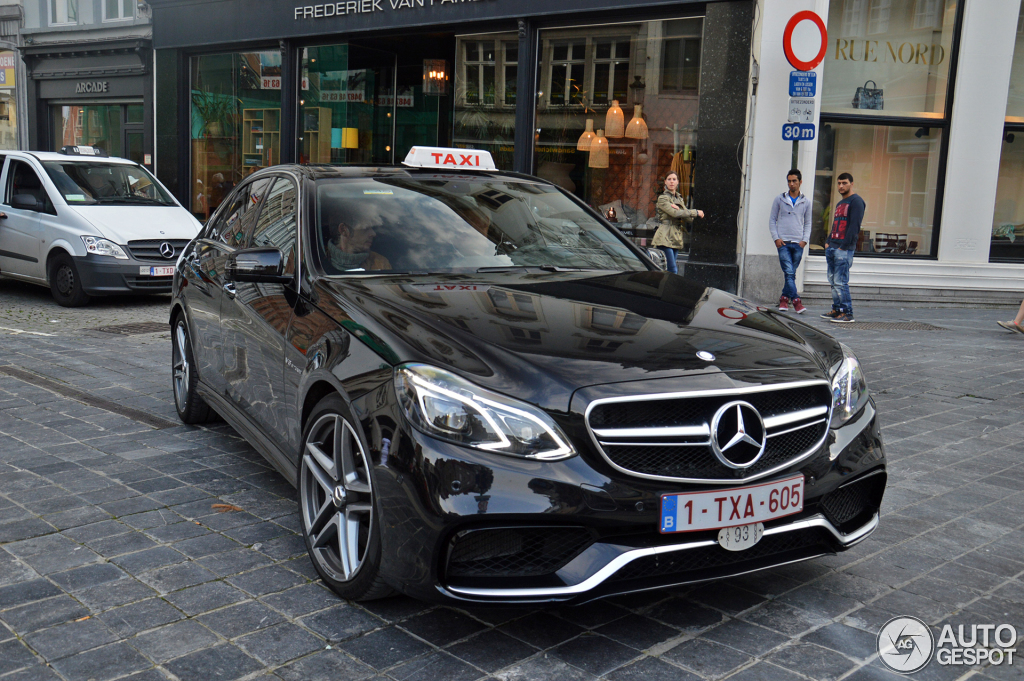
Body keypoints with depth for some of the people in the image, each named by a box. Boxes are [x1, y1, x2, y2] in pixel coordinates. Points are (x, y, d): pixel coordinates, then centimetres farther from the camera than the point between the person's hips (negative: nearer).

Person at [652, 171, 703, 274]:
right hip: (665, 237, -7)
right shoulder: (662, 198, -3)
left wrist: (678, 209, -10)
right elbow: (675, 213, -18)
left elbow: (689, 219, 9)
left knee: (672, 269, 5)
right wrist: (696, 213, -9)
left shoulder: (679, 199, 19)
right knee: (672, 269, -15)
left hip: (676, 238, 7)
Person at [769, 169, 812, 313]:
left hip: (798, 243, 2)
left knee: (792, 274, 4)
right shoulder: (779, 199, 7)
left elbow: (808, 223, 15)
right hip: (783, 242, -2)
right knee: (788, 273, -11)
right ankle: (796, 300, -14)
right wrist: (776, 238, -4)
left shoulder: (806, 202, 11)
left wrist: (805, 239, 0)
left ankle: (784, 298, 16)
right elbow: (772, 220, 8)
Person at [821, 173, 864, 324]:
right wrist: (828, 243, 12)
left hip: (845, 249, -9)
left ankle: (847, 313, -8)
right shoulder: (839, 204, 22)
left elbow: (854, 226, -14)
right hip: (832, 248, 9)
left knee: (840, 282, -11)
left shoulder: (856, 201, -5)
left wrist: (843, 246, -18)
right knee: (833, 281, 8)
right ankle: (836, 310, 13)